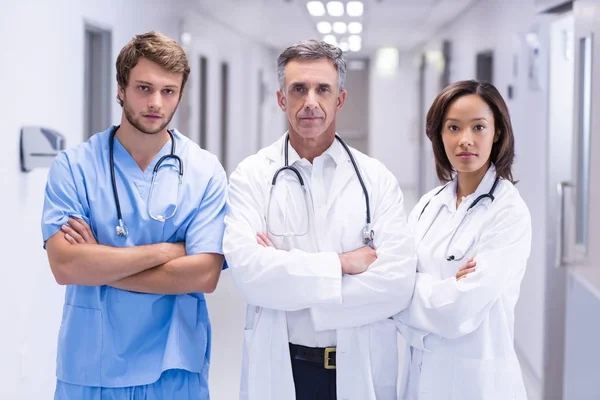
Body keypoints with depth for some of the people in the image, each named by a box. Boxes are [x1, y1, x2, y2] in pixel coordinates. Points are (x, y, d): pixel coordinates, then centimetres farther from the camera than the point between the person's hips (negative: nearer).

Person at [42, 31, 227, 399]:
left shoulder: (205, 171, -4)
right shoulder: (74, 166, -4)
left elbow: (204, 275, -13)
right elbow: (64, 265, -15)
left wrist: (97, 265, -13)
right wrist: (165, 251, -13)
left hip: (173, 368, 0)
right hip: (89, 367, 0)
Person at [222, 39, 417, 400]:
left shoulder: (377, 179, -3)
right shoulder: (252, 177, -5)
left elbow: (398, 283, -14)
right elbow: (248, 271, -19)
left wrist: (286, 270, -16)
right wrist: (342, 264, -16)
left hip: (361, 368, 1)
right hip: (279, 369, -1)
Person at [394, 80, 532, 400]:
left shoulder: (510, 213, -15)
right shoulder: (430, 204, 4)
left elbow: (458, 312, -21)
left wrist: (416, 282, -7)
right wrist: (437, 288, -18)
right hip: (420, 369, 6)